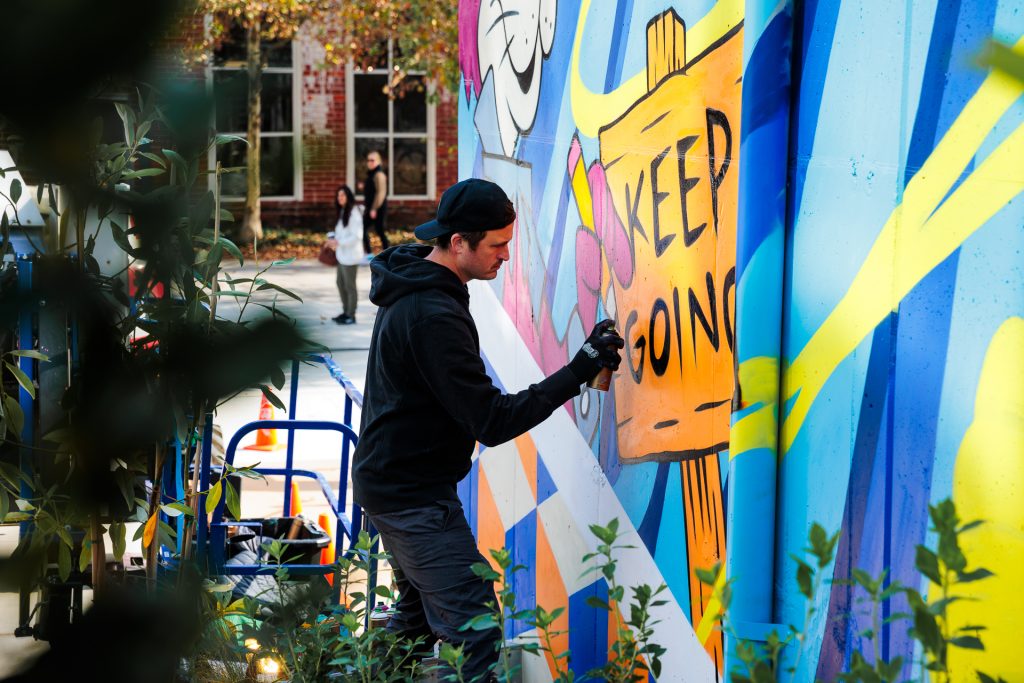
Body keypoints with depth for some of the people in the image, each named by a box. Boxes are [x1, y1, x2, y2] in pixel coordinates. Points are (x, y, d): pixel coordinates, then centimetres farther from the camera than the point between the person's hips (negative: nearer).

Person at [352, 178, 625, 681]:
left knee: (420, 613, 22)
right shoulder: (434, 315, -25)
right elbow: (492, 422, -25)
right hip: (415, 497, -11)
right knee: (474, 635, -16)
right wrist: (578, 372, -26)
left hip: (391, 482, 11)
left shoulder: (412, 287, 7)